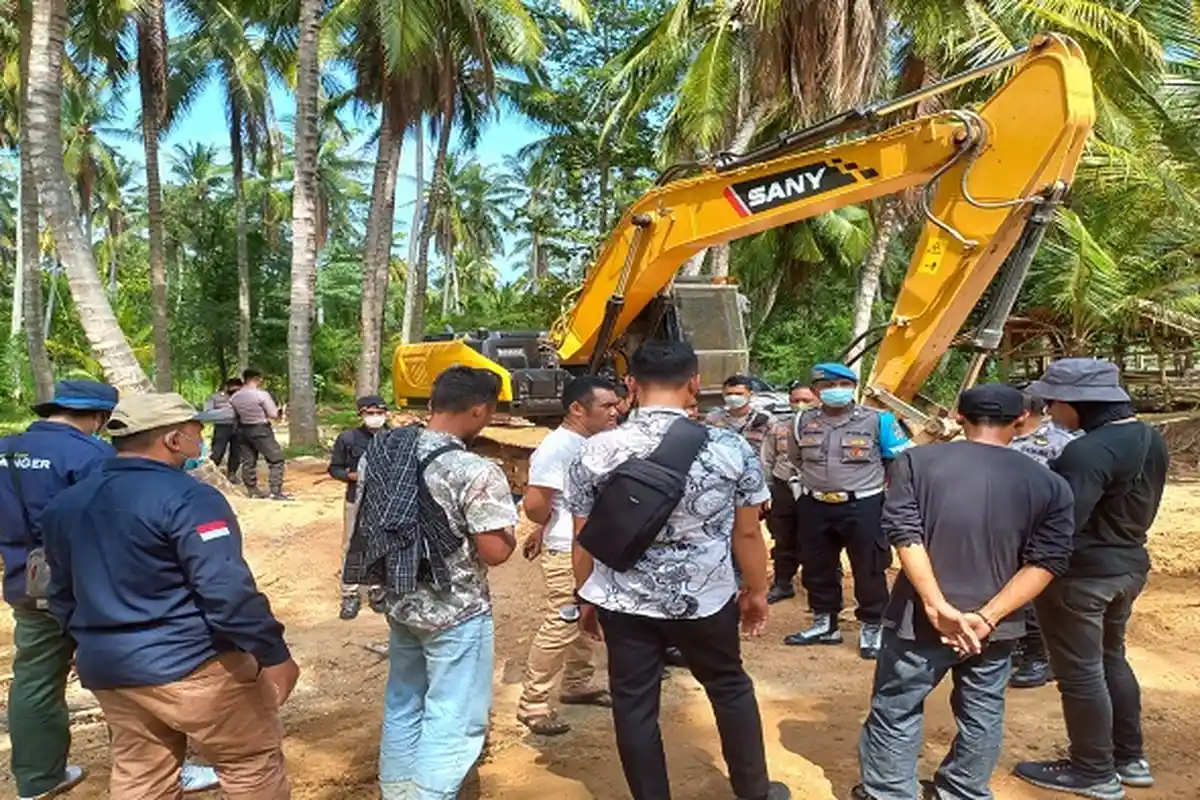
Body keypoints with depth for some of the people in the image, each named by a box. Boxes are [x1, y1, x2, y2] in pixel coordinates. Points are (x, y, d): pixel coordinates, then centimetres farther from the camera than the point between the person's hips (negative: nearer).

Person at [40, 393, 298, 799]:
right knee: (252, 762, 7)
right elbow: (227, 590, -23)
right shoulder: (187, 497, -18)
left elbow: (63, 593, 18)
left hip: (106, 668, 8)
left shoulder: (64, 504, 8)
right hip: (189, 663, -8)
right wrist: (274, 653, -16)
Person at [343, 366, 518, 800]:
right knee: (453, 718, 7)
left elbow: (365, 523, 8)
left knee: (403, 702, 23)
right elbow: (495, 552, -21)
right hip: (456, 613, -7)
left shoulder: (380, 451, -1)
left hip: (398, 601, 8)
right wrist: (507, 528, -1)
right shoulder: (477, 472, -23)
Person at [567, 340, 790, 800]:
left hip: (623, 602, 0)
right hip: (705, 599, 1)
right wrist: (757, 593, 14)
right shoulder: (731, 449, -11)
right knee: (730, 688, 23)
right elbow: (747, 534, -2)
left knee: (634, 705, 14)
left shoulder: (596, 452, -10)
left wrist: (586, 598, 14)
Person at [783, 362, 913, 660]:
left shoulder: (877, 420, -7)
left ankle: (872, 628, 19)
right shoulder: (804, 421, 4)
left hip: (863, 506, -4)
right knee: (816, 568, 13)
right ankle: (824, 624, 29)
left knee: (869, 569, 4)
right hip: (815, 507, 4)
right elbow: (796, 457, 23)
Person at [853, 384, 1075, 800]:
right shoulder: (1048, 484, -1)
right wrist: (987, 617, -12)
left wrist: (937, 607, -17)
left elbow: (904, 533, -14)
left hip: (921, 619, -2)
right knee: (982, 715, 21)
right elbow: (1046, 561, -7)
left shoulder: (917, 461, -6)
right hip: (994, 626, 2)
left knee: (895, 712, 12)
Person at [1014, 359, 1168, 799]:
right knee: (1110, 659, 23)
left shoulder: (1089, 451, -27)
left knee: (1080, 672, 6)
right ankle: (1130, 758, 36)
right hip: (1128, 565, 10)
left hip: (1080, 575, -10)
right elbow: (1137, 508, 13)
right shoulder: (1150, 438, 4)